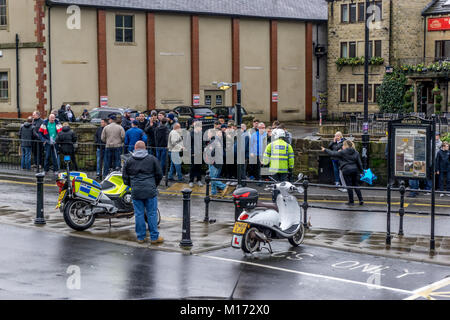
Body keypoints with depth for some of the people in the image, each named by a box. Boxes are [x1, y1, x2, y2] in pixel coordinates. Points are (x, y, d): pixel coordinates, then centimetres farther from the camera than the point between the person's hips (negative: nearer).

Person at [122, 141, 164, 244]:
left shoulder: (129, 161, 4)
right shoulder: (152, 159, 1)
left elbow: (125, 178, 7)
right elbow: (159, 175, 4)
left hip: (136, 192, 1)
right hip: (150, 191, -1)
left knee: (139, 214, 8)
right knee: (152, 213, 4)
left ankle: (141, 237, 13)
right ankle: (154, 237, 7)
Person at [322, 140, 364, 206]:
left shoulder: (342, 152, -8)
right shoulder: (356, 153, 7)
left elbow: (333, 153, -2)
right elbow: (359, 163, 8)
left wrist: (325, 150, 11)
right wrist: (361, 171, 16)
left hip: (346, 170, -5)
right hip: (355, 170, 5)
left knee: (349, 186, 2)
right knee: (356, 185, 11)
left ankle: (351, 201, 6)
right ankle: (361, 200, 4)